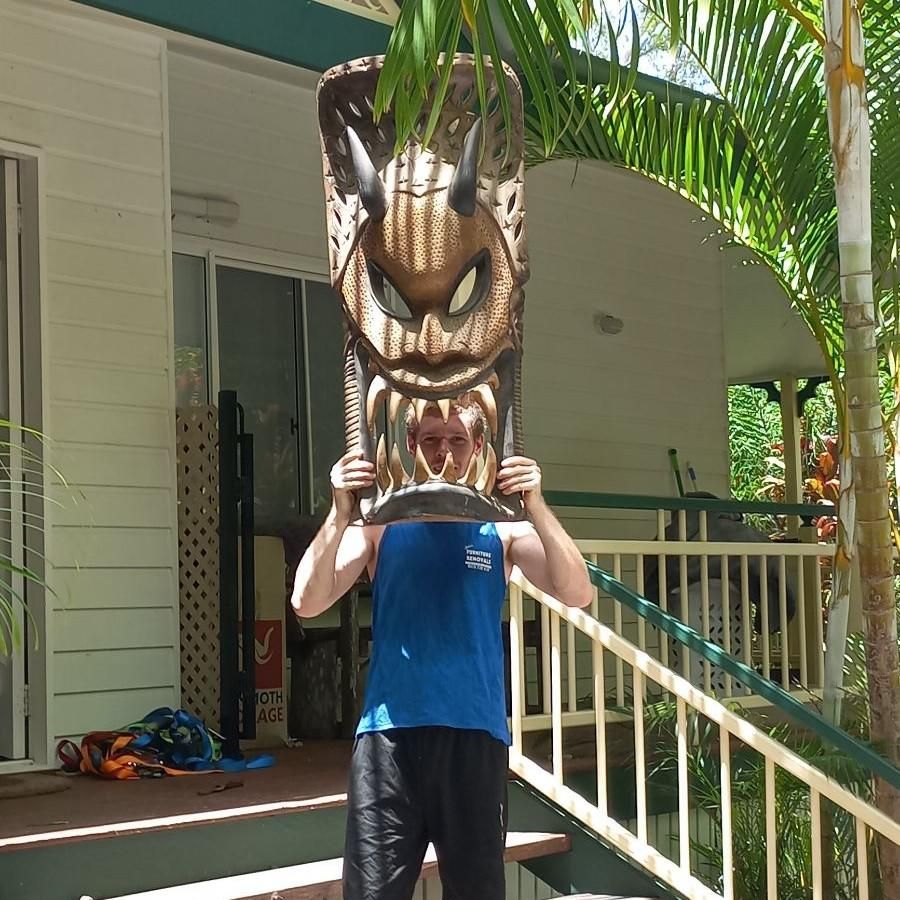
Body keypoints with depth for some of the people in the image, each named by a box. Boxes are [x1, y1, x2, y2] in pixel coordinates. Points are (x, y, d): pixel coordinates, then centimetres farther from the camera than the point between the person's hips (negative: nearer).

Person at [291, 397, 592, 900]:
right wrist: (340, 514, -18)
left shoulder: (501, 527, 6)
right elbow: (308, 603, -5)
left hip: (476, 734, 1)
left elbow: (577, 594, -8)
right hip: (390, 733, 0)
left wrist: (537, 507, -20)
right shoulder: (381, 524, 6)